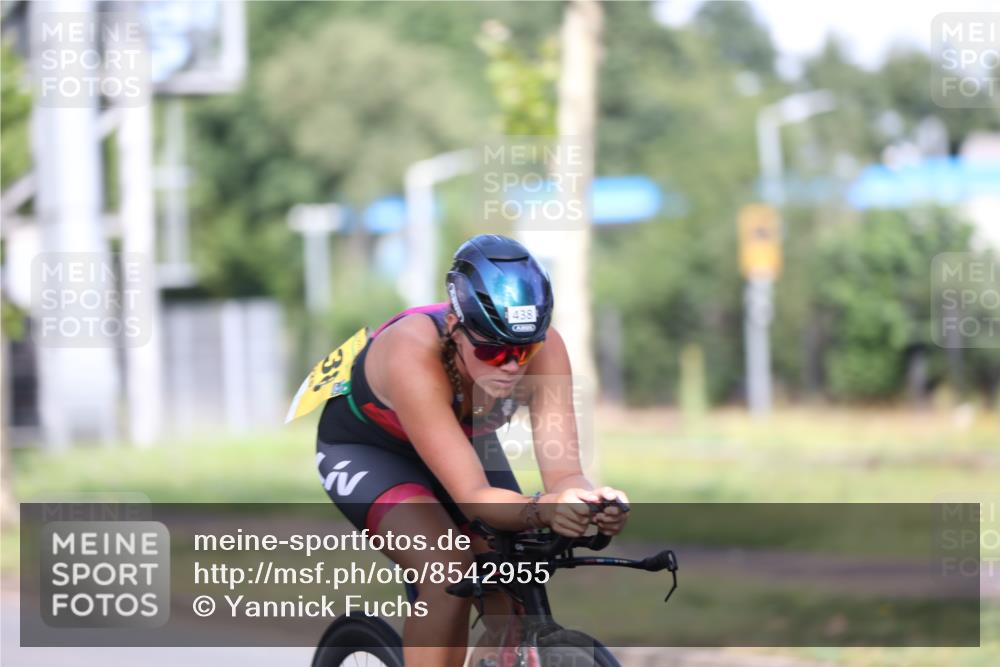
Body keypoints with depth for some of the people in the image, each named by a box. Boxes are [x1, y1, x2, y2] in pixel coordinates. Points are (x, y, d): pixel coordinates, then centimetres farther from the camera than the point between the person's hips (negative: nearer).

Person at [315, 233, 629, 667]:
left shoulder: (542, 348, -30)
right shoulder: (414, 355, -42)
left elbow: (561, 471, -33)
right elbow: (471, 496, -45)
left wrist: (592, 501, -56)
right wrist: (542, 510, -65)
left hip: (464, 441, 5)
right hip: (365, 449, -5)